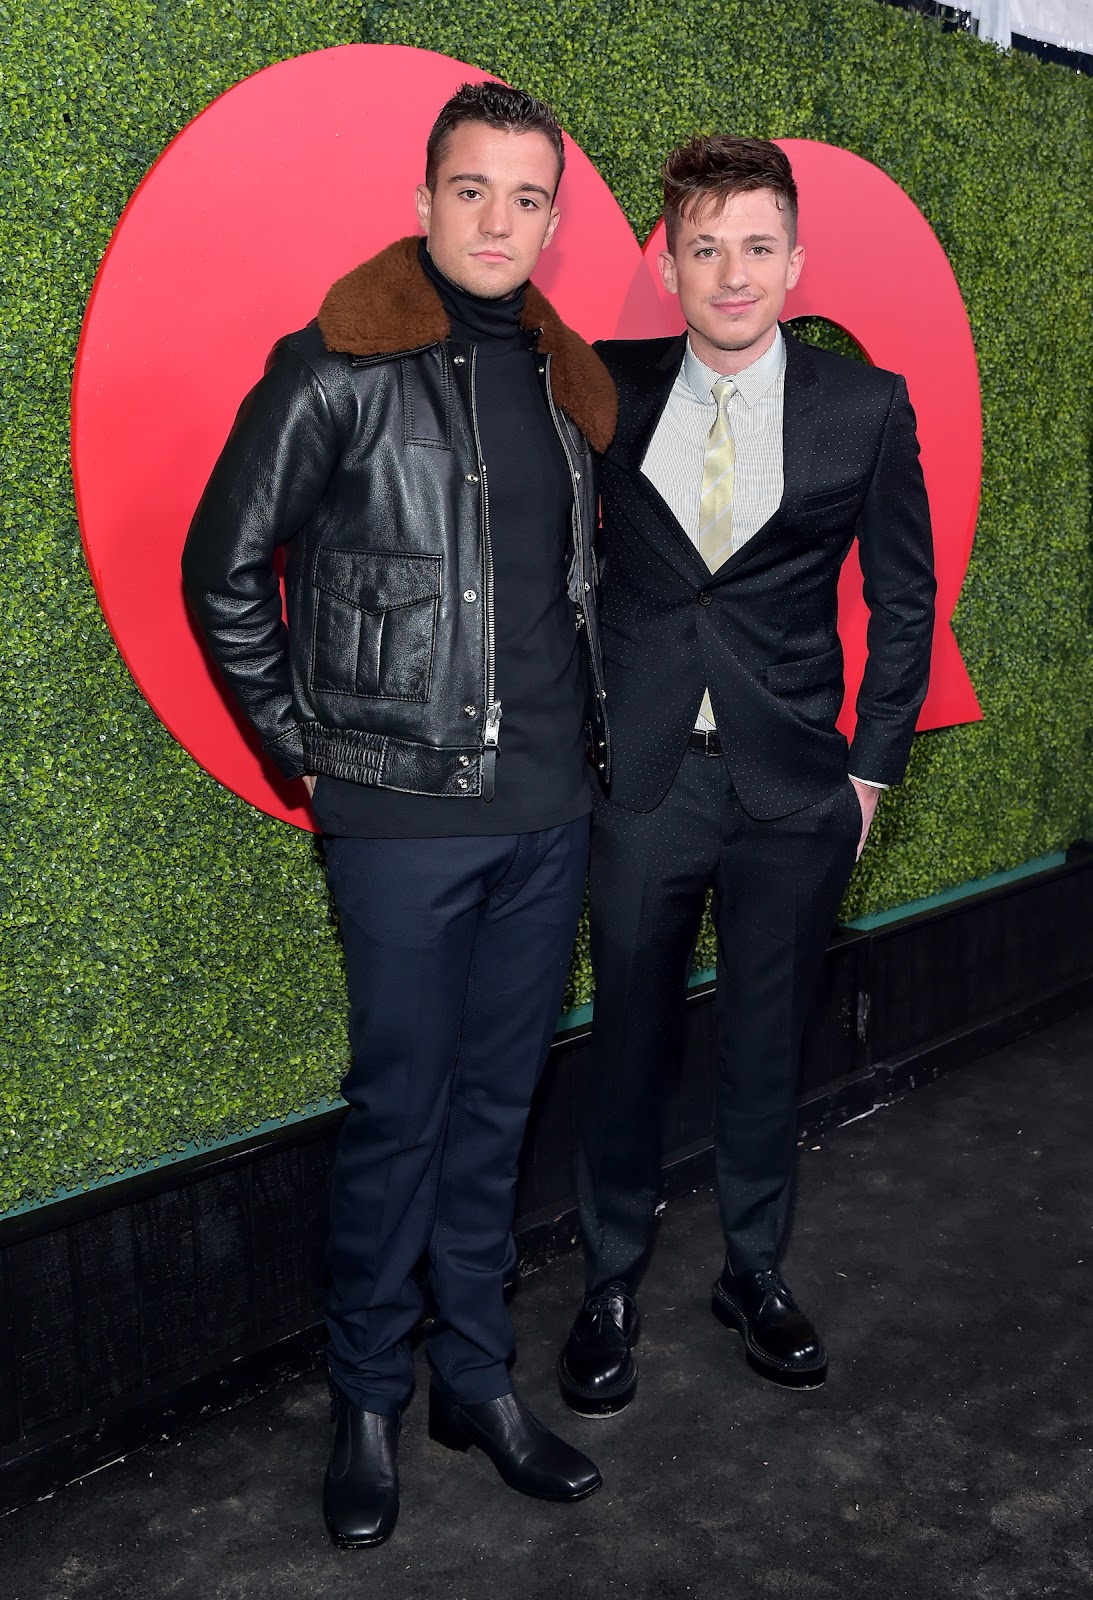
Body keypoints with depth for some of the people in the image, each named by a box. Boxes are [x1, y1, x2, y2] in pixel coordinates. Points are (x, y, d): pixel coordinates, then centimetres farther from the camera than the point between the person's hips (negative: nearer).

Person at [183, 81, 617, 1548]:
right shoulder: (338, 370, -6)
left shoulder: (568, 382, 10)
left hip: (548, 811, 5)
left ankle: (477, 1380, 30)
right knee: (401, 1111, 4)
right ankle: (368, 1401, 24)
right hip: (403, 813, -5)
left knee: (497, 1104, 14)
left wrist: (594, 732, 12)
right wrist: (302, 741, -4)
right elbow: (224, 566, -3)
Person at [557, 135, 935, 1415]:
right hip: (641, 780, 0)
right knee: (628, 1044, 10)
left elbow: (904, 600, 5)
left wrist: (873, 767, 2)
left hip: (794, 791, 0)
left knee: (765, 1043, 13)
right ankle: (610, 1286, 29)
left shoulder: (866, 408, -1)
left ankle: (753, 1270, 34)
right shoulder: (606, 392, 0)